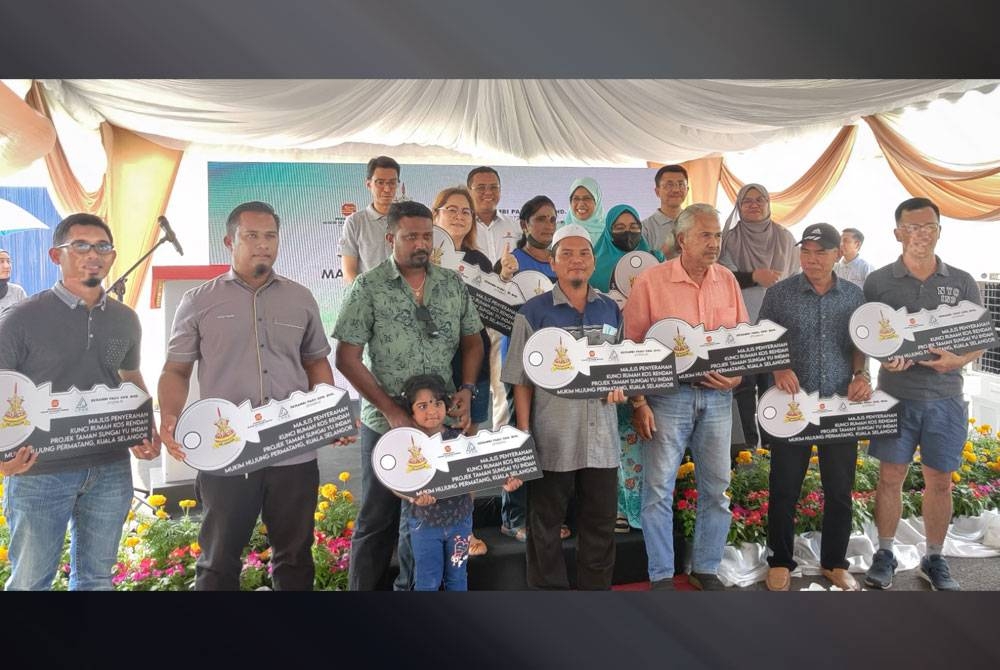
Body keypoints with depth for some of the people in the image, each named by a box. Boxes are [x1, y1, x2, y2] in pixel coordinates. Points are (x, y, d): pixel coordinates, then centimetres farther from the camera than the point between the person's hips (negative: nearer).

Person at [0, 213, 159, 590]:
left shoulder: (126, 320, 6)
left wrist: (148, 431, 2)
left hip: (111, 469, 4)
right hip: (39, 471, -4)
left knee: (96, 576, 17)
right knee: (30, 580, 10)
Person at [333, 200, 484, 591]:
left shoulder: (453, 285, 4)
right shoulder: (369, 288, -7)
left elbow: (473, 342, 13)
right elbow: (347, 358, -9)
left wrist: (467, 389, -3)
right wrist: (390, 409, -14)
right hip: (386, 424, -4)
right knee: (378, 519, 9)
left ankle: (413, 586, 35)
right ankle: (363, 589, 27)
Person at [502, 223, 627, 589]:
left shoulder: (611, 310, 10)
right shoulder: (534, 312, -2)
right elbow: (522, 381, -3)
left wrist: (620, 387, -2)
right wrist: (523, 434, -8)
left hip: (601, 435, 4)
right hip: (552, 437, -3)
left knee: (600, 525, 14)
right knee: (545, 527, 9)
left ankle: (597, 588, 31)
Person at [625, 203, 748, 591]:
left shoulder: (727, 279, 7)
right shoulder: (651, 281, -6)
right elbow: (633, 346, -5)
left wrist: (738, 373, -4)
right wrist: (638, 402, -8)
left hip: (718, 397, 4)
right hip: (668, 395, -4)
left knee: (717, 487, 11)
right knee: (659, 487, 0)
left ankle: (706, 569, 27)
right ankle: (661, 575, 14)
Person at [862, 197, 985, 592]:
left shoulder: (962, 283, 5)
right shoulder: (878, 282, 0)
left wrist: (959, 359, -13)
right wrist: (885, 357, -16)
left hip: (945, 399, 2)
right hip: (895, 395, -1)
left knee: (939, 482, 9)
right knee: (890, 477, 2)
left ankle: (934, 560, 25)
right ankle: (885, 554, 17)